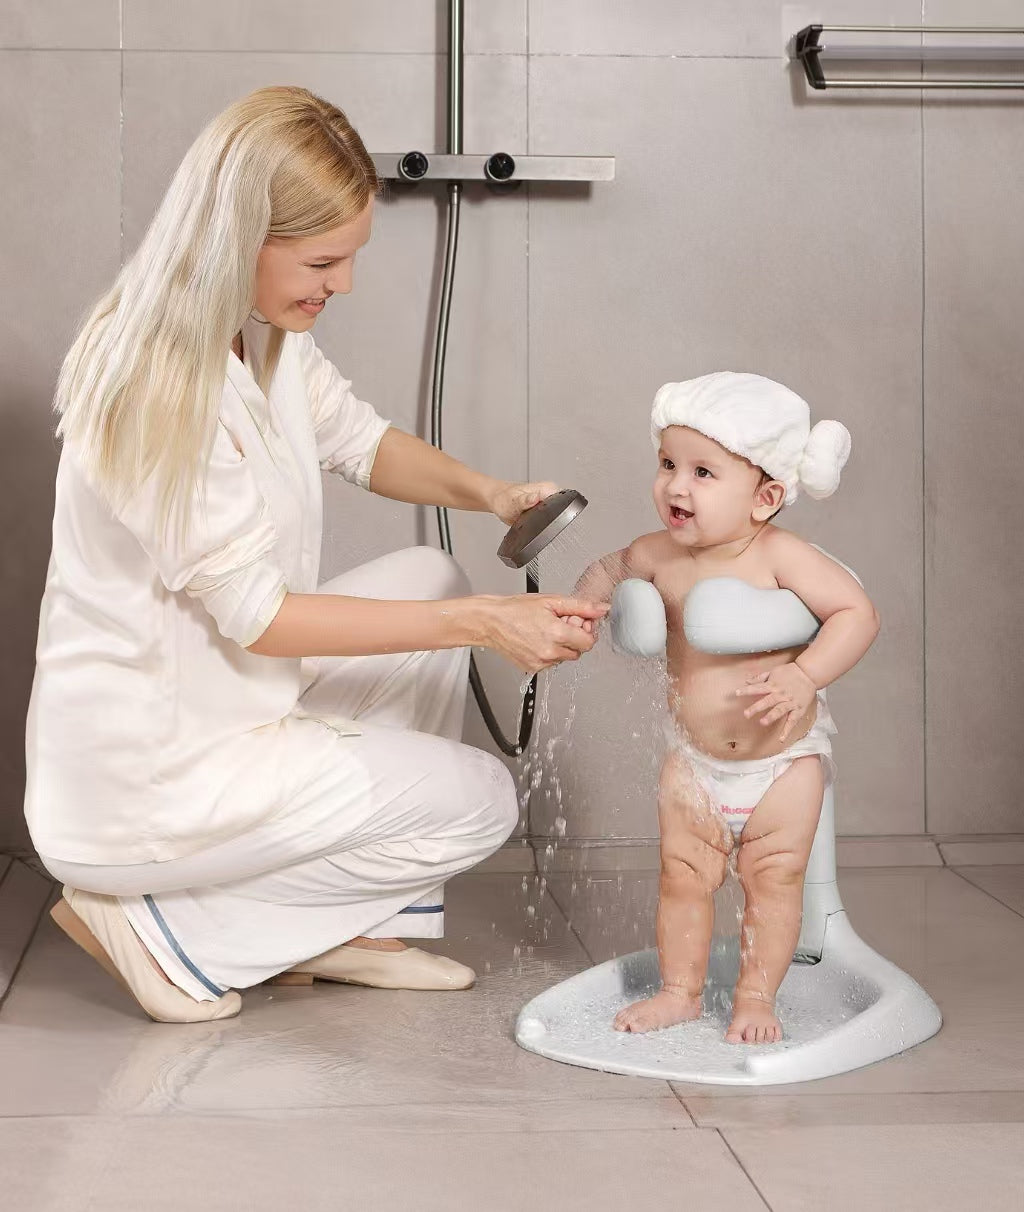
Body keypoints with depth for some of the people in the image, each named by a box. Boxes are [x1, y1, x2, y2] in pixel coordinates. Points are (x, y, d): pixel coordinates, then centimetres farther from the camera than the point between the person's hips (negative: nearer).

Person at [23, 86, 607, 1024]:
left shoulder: (266, 335, -1)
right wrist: (481, 624, -22)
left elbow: (360, 442, 14)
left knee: (430, 578, 12)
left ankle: (350, 929, 13)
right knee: (479, 800, -2)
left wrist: (487, 493, -5)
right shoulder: (162, 391, -29)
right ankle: (161, 923, -1)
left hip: (221, 692, 9)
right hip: (144, 778, -9)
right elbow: (258, 617, -23)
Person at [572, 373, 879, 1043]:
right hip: (695, 759, 3)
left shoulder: (779, 555, -23)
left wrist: (805, 675, -35)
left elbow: (858, 613, -24)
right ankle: (681, 992, 23)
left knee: (774, 879, 3)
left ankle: (756, 997, 18)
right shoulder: (658, 555, -10)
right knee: (684, 876, 8)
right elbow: (609, 570, 12)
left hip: (785, 760, -3)